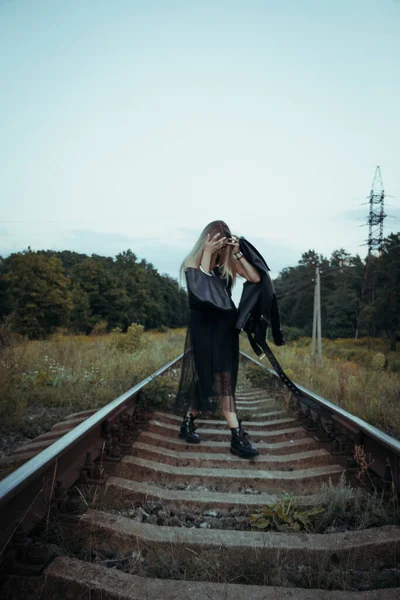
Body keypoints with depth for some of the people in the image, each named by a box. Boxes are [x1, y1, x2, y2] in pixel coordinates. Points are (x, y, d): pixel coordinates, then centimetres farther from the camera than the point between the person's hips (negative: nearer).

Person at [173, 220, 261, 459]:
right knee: (220, 378, -8)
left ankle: (189, 421, 25)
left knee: (221, 377, 6)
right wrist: (207, 253, -18)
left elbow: (255, 278, -5)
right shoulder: (193, 262, -2)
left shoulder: (228, 262, 5)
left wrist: (238, 253, -8)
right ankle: (237, 435, -7)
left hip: (226, 324, 4)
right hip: (204, 324, -4)